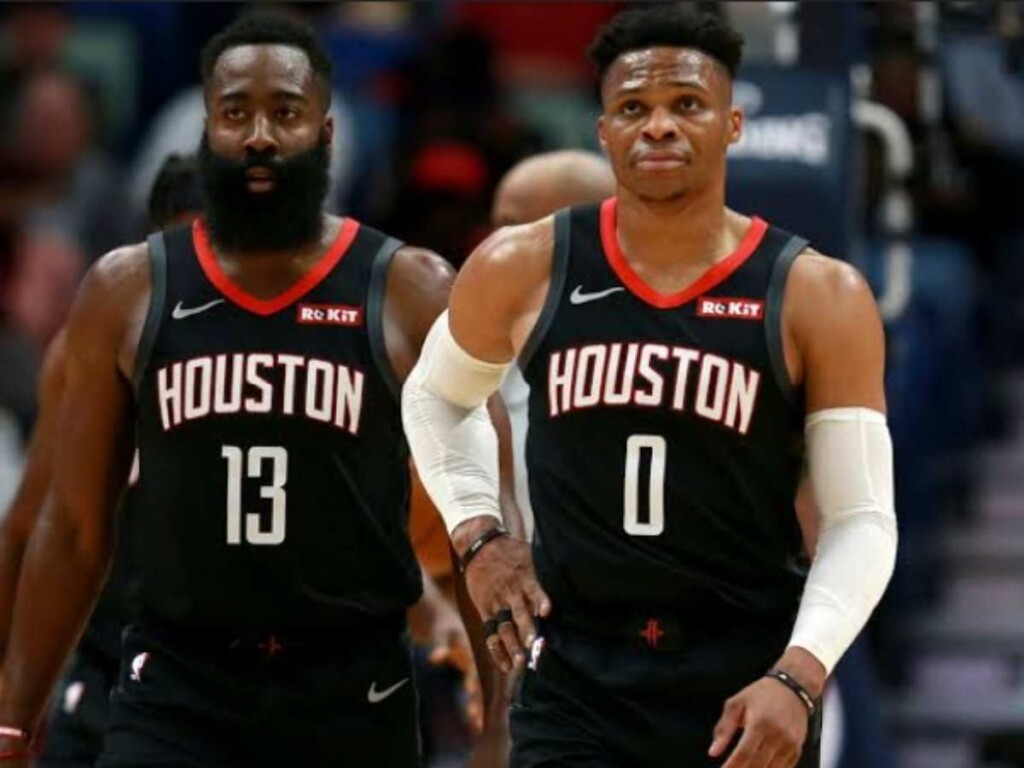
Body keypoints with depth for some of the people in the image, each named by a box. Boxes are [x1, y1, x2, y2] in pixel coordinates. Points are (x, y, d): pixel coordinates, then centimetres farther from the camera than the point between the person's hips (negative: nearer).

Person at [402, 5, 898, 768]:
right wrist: (477, 534, 6)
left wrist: (799, 675, -22)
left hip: (748, 688, 0)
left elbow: (862, 518, -8)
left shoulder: (818, 298, -6)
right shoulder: (523, 272, 0)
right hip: (576, 683, 0)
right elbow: (436, 395, 21)